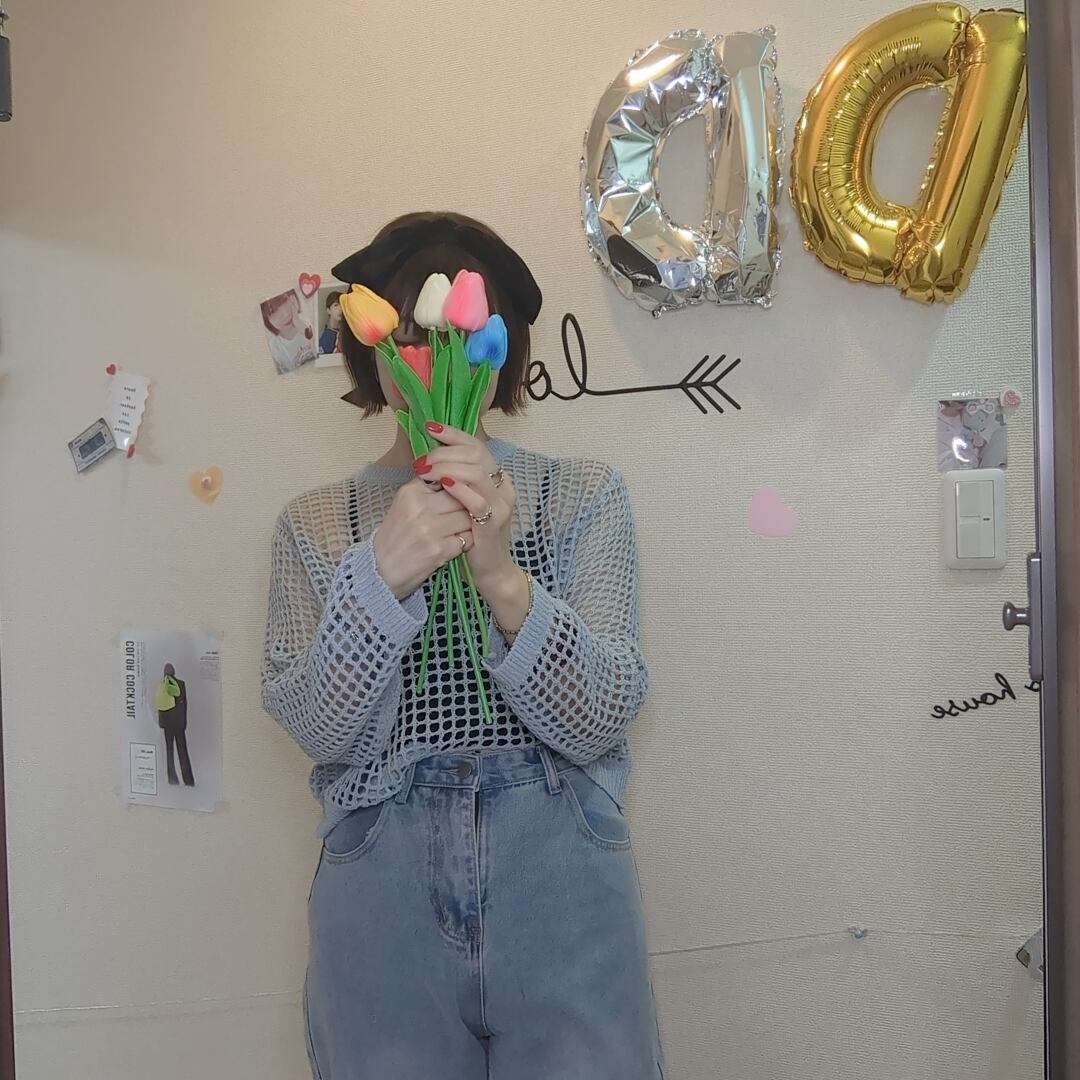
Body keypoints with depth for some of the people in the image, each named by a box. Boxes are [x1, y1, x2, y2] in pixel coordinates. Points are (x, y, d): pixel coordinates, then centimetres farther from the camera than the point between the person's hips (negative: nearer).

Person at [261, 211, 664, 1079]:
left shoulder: (586, 495, -1)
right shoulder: (315, 525, 2)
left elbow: (600, 723, -10)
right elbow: (320, 732, -8)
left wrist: (502, 577, -26)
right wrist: (380, 577, -24)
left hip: (562, 893, 0)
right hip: (382, 901, 1)